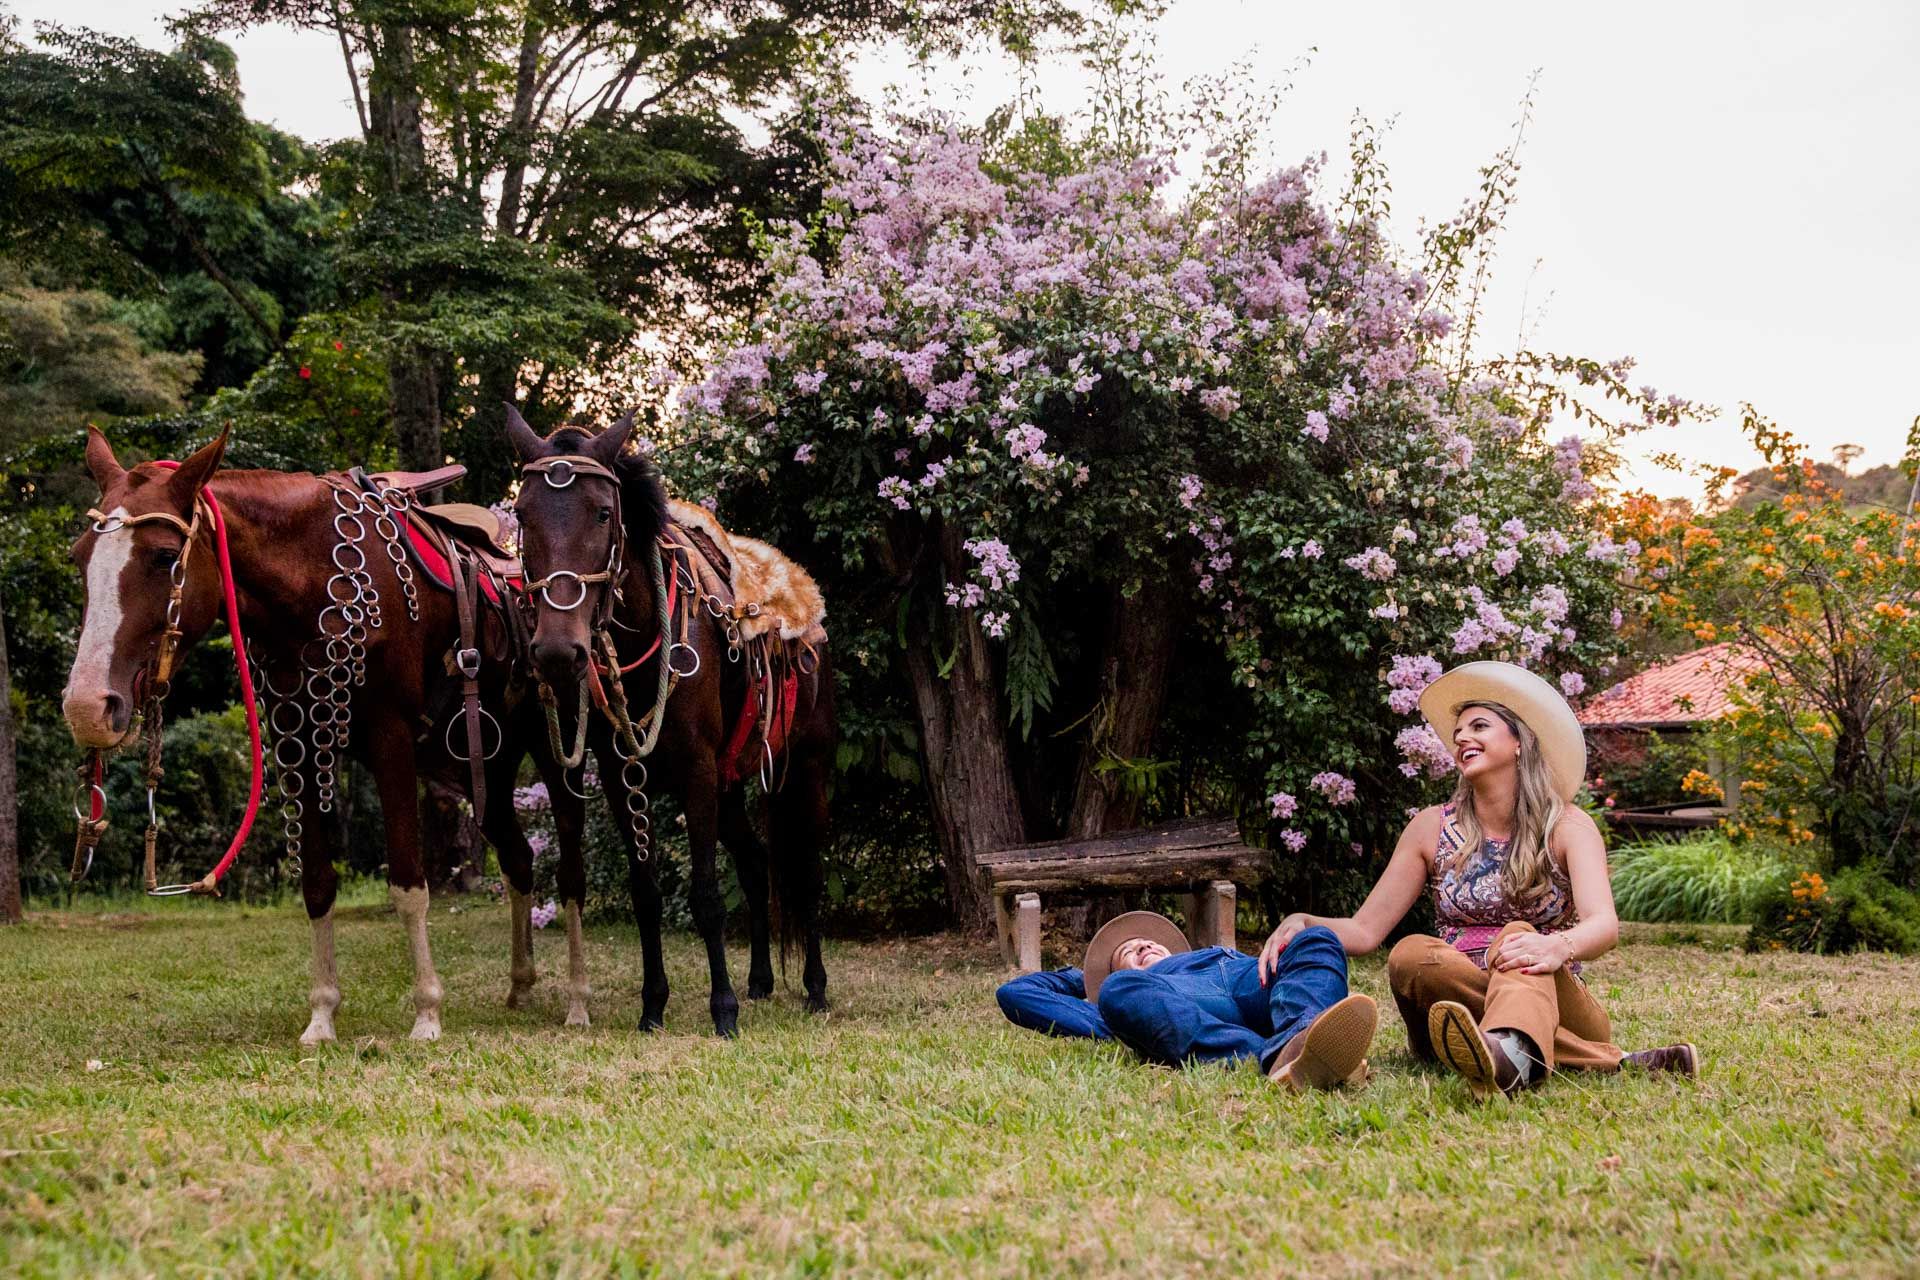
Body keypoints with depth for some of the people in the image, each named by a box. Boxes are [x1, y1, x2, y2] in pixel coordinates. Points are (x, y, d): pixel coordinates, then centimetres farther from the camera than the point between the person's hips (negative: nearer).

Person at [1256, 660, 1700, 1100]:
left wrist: (1558, 946, -40)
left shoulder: (1566, 826, 3)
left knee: (1518, 934, -31)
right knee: (1409, 955, -28)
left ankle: (1513, 1052, -69)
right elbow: (1364, 930, 7)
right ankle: (1607, 1062, -36)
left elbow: (1604, 925, -16)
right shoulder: (1432, 828, 10)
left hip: (1554, 1005, -2)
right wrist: (1304, 924, -16)